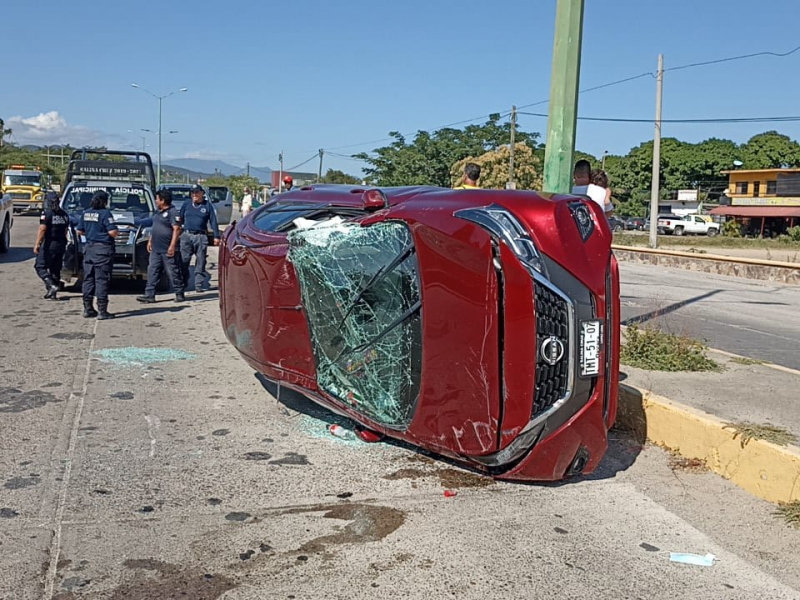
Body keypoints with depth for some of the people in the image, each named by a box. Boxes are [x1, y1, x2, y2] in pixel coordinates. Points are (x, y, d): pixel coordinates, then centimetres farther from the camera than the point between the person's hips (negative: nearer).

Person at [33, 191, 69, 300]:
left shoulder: (47, 213, -12)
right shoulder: (64, 214, 9)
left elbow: (42, 230, -17)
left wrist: (36, 244, -16)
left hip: (49, 245, -7)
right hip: (60, 245, 7)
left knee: (40, 266, 2)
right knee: (55, 269, 11)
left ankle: (52, 285, -16)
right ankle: (53, 293, 12)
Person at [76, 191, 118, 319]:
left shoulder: (86, 213, 8)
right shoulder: (105, 213, -12)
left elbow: (80, 231, 13)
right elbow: (113, 232, -18)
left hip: (89, 248, 6)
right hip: (103, 249, -6)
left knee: (88, 279, 12)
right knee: (102, 280, -3)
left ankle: (88, 309, 16)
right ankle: (102, 311, -2)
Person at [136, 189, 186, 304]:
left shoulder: (172, 212, -12)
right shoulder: (158, 212, 17)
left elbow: (176, 230, -18)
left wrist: (172, 246, -22)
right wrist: (150, 241, 21)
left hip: (168, 250, -9)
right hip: (156, 249, 9)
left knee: (173, 272, -1)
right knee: (152, 271, 6)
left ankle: (180, 294, 9)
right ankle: (149, 295, 8)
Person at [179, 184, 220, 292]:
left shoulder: (207, 205, 8)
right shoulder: (186, 205, 13)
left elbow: (213, 221, 6)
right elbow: (180, 220, 18)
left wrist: (216, 236, 0)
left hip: (201, 237, -2)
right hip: (186, 235, 2)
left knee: (200, 262, 0)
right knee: (183, 260, -1)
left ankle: (199, 284, 4)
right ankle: (183, 283, 12)